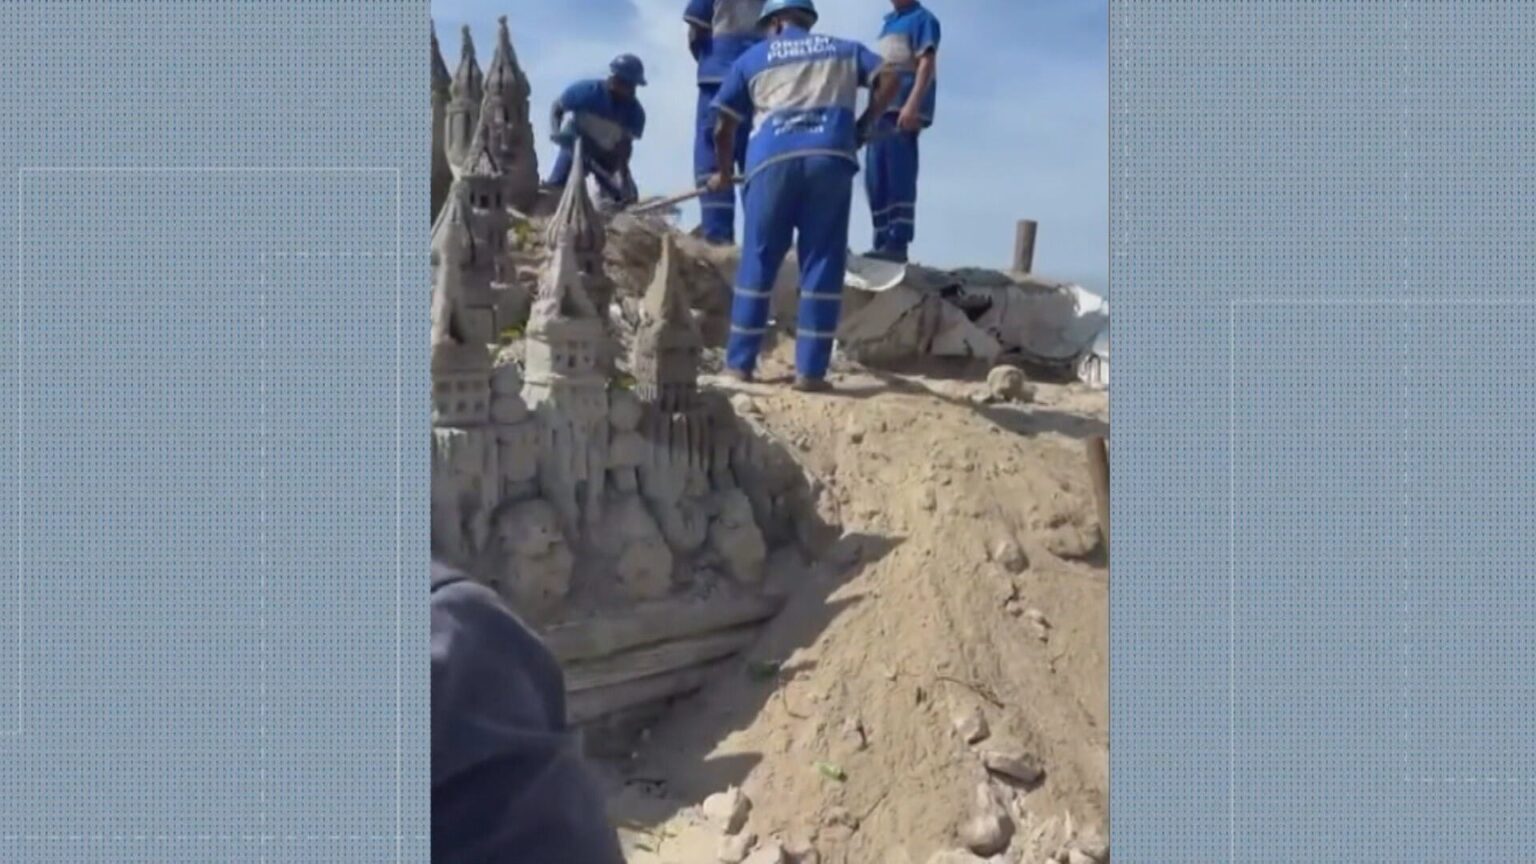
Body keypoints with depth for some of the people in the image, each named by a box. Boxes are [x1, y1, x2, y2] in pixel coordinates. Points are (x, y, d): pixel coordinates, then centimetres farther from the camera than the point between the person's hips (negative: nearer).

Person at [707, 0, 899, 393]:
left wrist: (723, 173, 34)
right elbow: (889, 80, 10)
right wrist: (862, 127, 17)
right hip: (830, 157, 0)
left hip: (773, 159, 0)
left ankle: (739, 362, 11)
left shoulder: (752, 58, 22)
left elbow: (724, 128, 19)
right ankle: (810, 371, -2)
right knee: (822, 264, 2)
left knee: (759, 261, 8)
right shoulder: (844, 49, 25)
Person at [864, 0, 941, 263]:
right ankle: (883, 243, 8)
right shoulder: (889, 22, 25)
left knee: (898, 178, -13)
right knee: (876, 181, 5)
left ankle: (898, 244, -15)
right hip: (881, 109, 8)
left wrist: (912, 104, -22)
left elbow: (927, 63, -10)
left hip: (904, 109, -8)